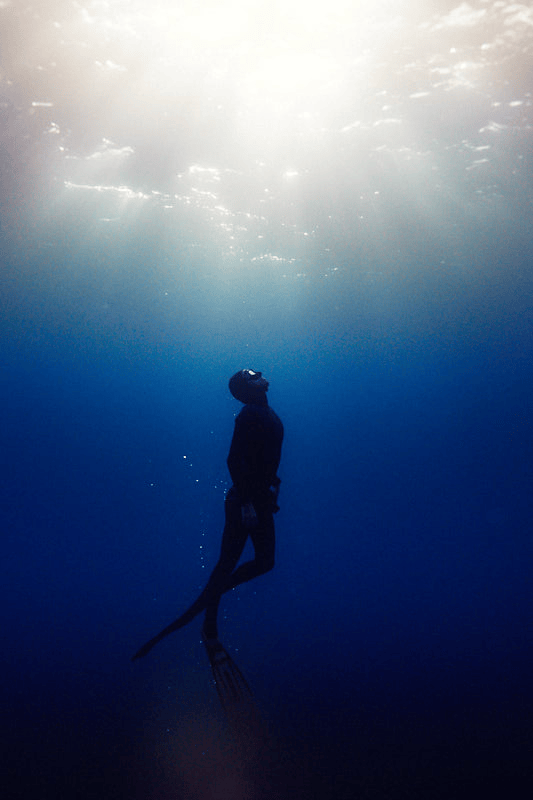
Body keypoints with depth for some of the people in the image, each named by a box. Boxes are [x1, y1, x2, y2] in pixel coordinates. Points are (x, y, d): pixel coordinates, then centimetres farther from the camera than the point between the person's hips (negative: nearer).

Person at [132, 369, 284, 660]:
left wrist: (270, 493, 19)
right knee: (228, 562, -1)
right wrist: (246, 502, -27)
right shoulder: (250, 414, -17)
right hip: (244, 501, -9)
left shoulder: (266, 414, 12)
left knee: (264, 562, 10)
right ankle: (209, 628, 11)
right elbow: (235, 459, -25)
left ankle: (207, 598, 18)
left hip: (261, 500, 9)